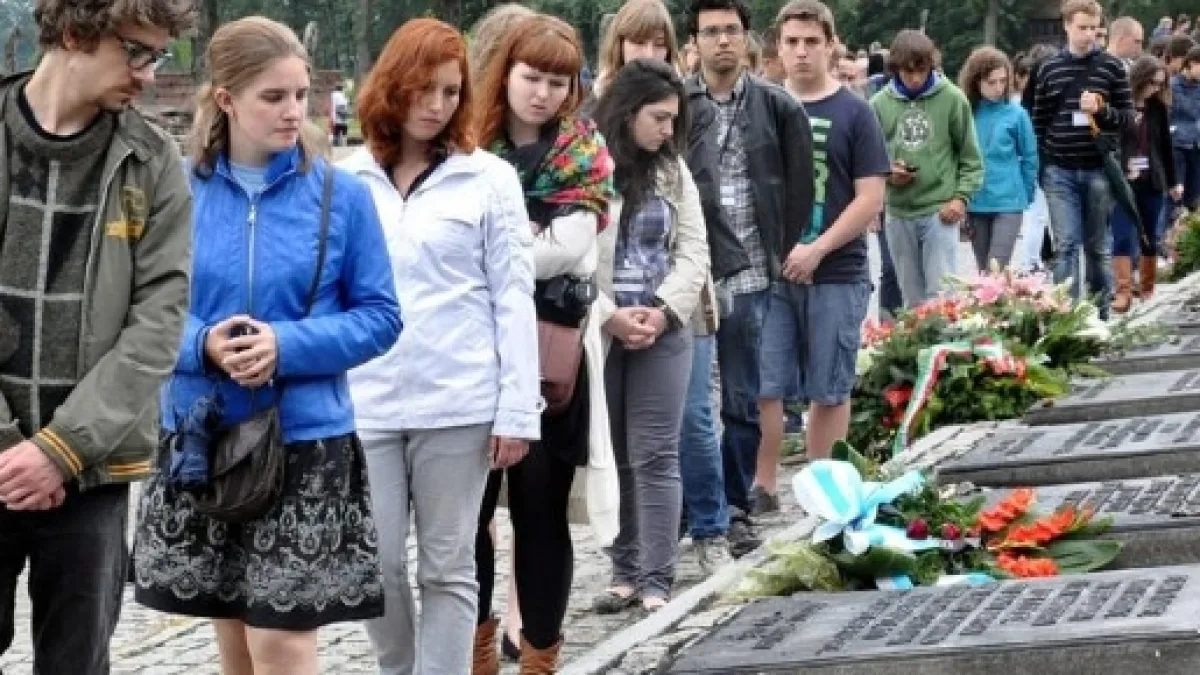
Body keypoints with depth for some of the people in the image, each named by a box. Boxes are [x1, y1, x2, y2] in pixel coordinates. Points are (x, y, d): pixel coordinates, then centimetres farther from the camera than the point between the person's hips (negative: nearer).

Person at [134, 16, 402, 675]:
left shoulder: (341, 195, -4)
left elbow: (379, 316, -2)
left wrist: (287, 345, -17)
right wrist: (204, 345, -17)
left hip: (305, 437, -2)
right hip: (200, 436, 2)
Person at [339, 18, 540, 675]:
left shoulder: (488, 178, 2)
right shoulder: (348, 180, 7)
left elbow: (513, 298, 0)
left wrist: (517, 409, -6)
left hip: (458, 404, -2)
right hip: (365, 404, 2)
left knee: (447, 567, 4)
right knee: (379, 564, 5)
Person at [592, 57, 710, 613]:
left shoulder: (672, 171, 10)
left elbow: (693, 251, 7)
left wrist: (663, 311, -7)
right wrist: (608, 315, -15)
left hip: (662, 333, 2)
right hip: (596, 333, -2)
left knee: (655, 456, -2)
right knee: (612, 456, 6)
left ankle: (656, 579, 0)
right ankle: (625, 571, 16)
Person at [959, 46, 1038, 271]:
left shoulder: (1016, 114, -5)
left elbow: (1030, 158, 4)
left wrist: (1024, 195, 8)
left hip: (1008, 203, -2)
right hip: (975, 204, 3)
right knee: (984, 270, 13)